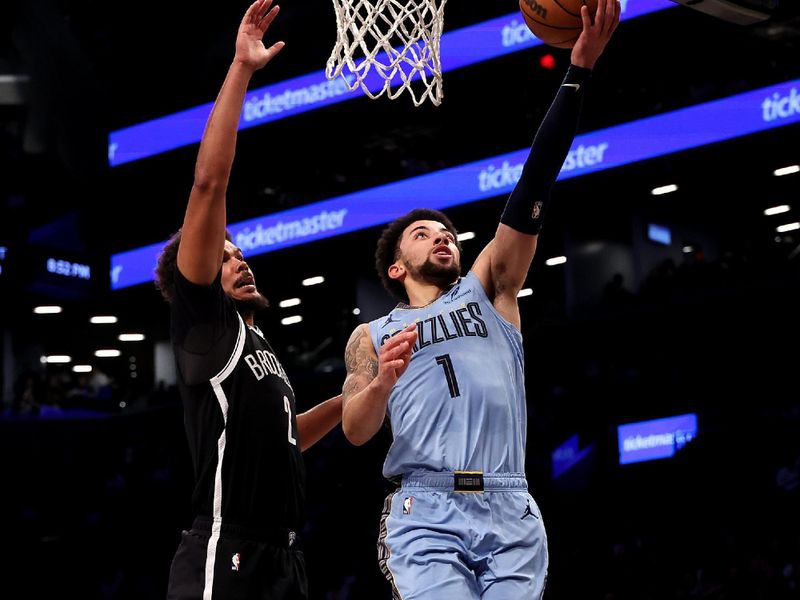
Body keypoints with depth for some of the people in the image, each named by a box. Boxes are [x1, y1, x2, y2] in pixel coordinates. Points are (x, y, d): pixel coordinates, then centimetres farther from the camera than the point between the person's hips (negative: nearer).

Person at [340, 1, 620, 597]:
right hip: (426, 514, -1)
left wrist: (578, 71, 0)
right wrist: (382, 381, -17)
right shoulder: (372, 337, 21)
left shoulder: (488, 291, 21)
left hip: (510, 511, 2)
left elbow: (532, 190, 10)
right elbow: (356, 431, 7)